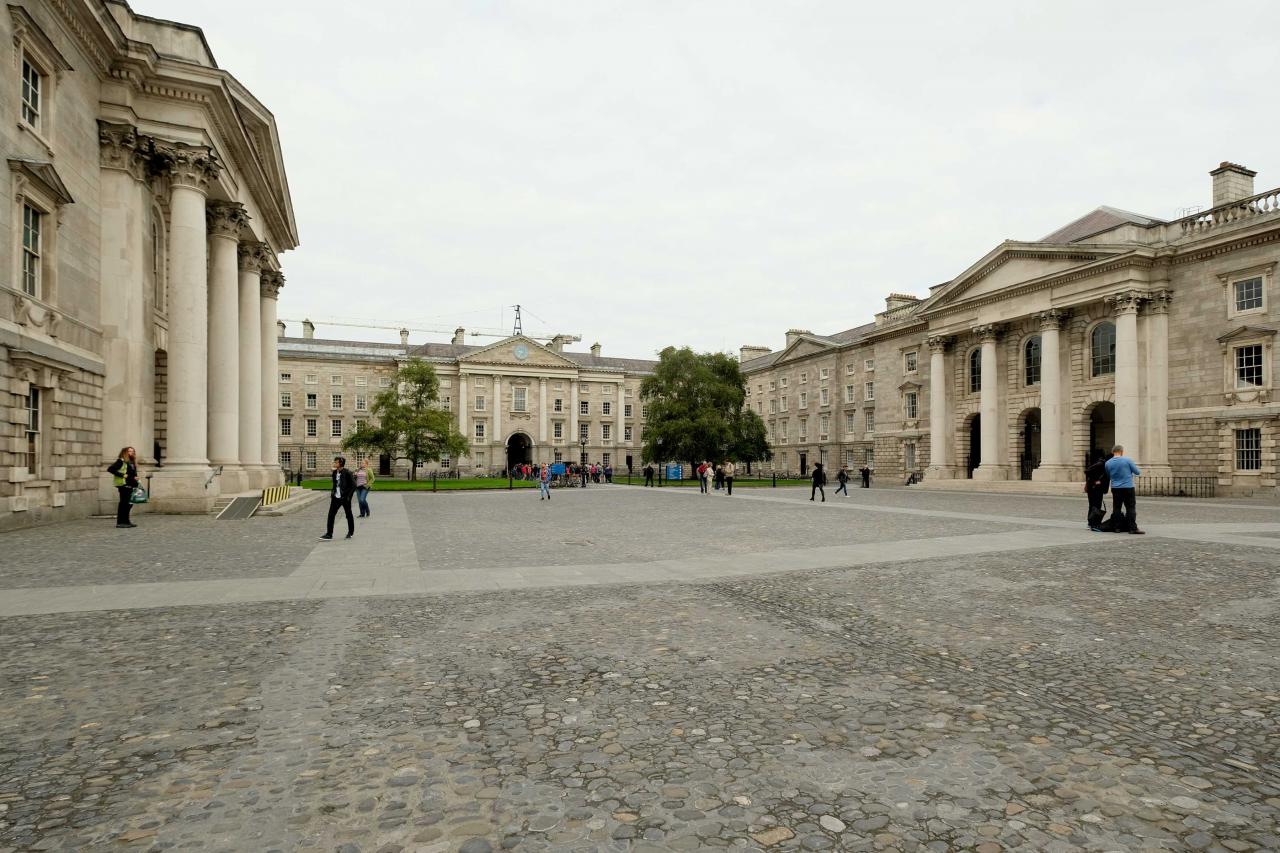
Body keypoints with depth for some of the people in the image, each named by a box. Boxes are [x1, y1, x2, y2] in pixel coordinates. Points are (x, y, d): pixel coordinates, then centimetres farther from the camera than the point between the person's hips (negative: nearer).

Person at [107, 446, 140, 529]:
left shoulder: (132, 463, 18)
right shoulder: (121, 461, -7)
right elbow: (110, 469, -16)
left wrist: (135, 478, 8)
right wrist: (122, 475, -18)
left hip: (130, 485, 9)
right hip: (123, 485, -9)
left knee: (129, 503, 12)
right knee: (123, 503, -7)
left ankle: (126, 521, 20)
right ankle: (120, 522, -2)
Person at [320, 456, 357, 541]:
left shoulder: (347, 473, -14)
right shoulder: (334, 472, 6)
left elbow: (353, 485, -13)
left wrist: (348, 496, -15)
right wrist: (332, 493, 10)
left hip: (345, 498, -6)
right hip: (336, 498, 6)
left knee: (348, 515, 9)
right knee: (331, 515, -3)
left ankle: (351, 532, 26)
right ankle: (329, 534, -1)